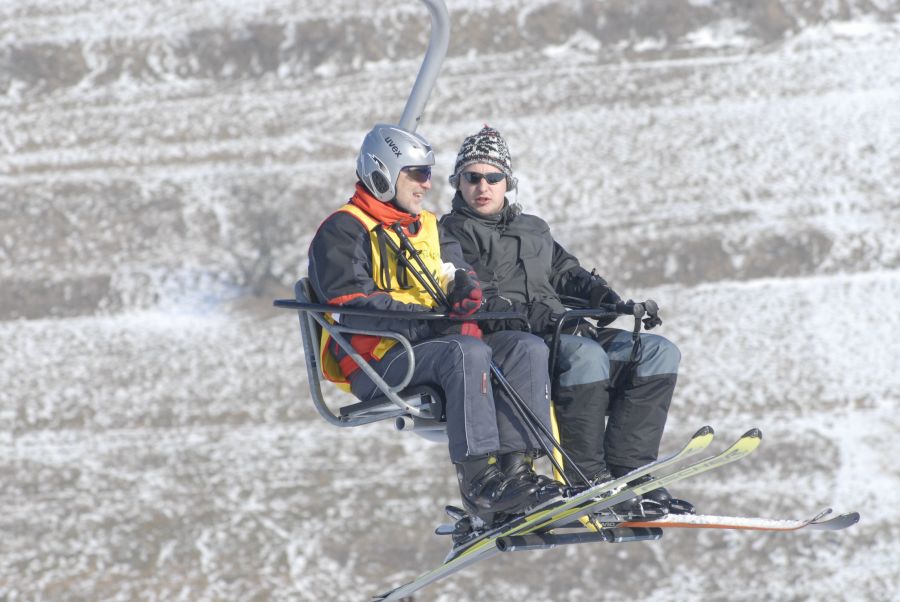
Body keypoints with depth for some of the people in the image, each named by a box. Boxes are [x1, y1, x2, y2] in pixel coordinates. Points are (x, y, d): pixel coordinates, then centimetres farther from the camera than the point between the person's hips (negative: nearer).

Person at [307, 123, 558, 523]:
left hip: (430, 341, 8)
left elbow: (458, 277, 17)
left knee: (527, 348, -13)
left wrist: (467, 294, -11)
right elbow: (352, 306, -14)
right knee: (468, 352, -35)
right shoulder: (343, 231, -2)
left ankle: (513, 466, -24)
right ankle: (477, 481, -37)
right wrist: (436, 321, -21)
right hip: (375, 361, -8)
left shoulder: (428, 228, 25)